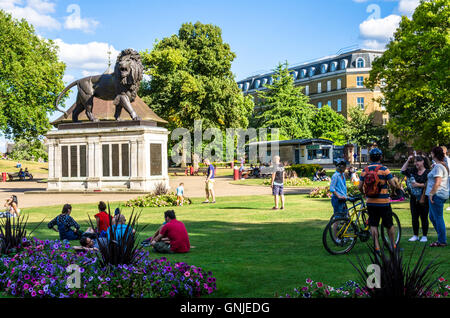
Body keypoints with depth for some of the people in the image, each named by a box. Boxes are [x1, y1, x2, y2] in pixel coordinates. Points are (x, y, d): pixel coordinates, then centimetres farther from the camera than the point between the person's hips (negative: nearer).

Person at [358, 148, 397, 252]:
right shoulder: (384, 169, -10)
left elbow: (360, 187, 2)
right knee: (389, 224, 12)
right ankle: (393, 244, 22)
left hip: (370, 202, 3)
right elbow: (393, 184, -11)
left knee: (373, 224, 8)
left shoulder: (365, 170, 1)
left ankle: (377, 246, 5)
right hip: (383, 202, -3)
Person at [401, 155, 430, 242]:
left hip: (424, 199, -5)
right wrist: (408, 161, 1)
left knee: (424, 218, 3)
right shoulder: (413, 171, 9)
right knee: (414, 217, 8)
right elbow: (403, 171, 5)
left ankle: (424, 236, 12)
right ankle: (415, 235, 18)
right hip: (414, 198, 5)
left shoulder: (428, 172, -7)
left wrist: (419, 185, -18)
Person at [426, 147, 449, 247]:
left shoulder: (438, 166, -15)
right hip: (440, 195, 10)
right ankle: (441, 238, 22)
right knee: (432, 217, 17)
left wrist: (431, 194, -18)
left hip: (437, 195, -10)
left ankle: (442, 241, 0)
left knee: (438, 218, -5)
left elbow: (437, 183, -22)